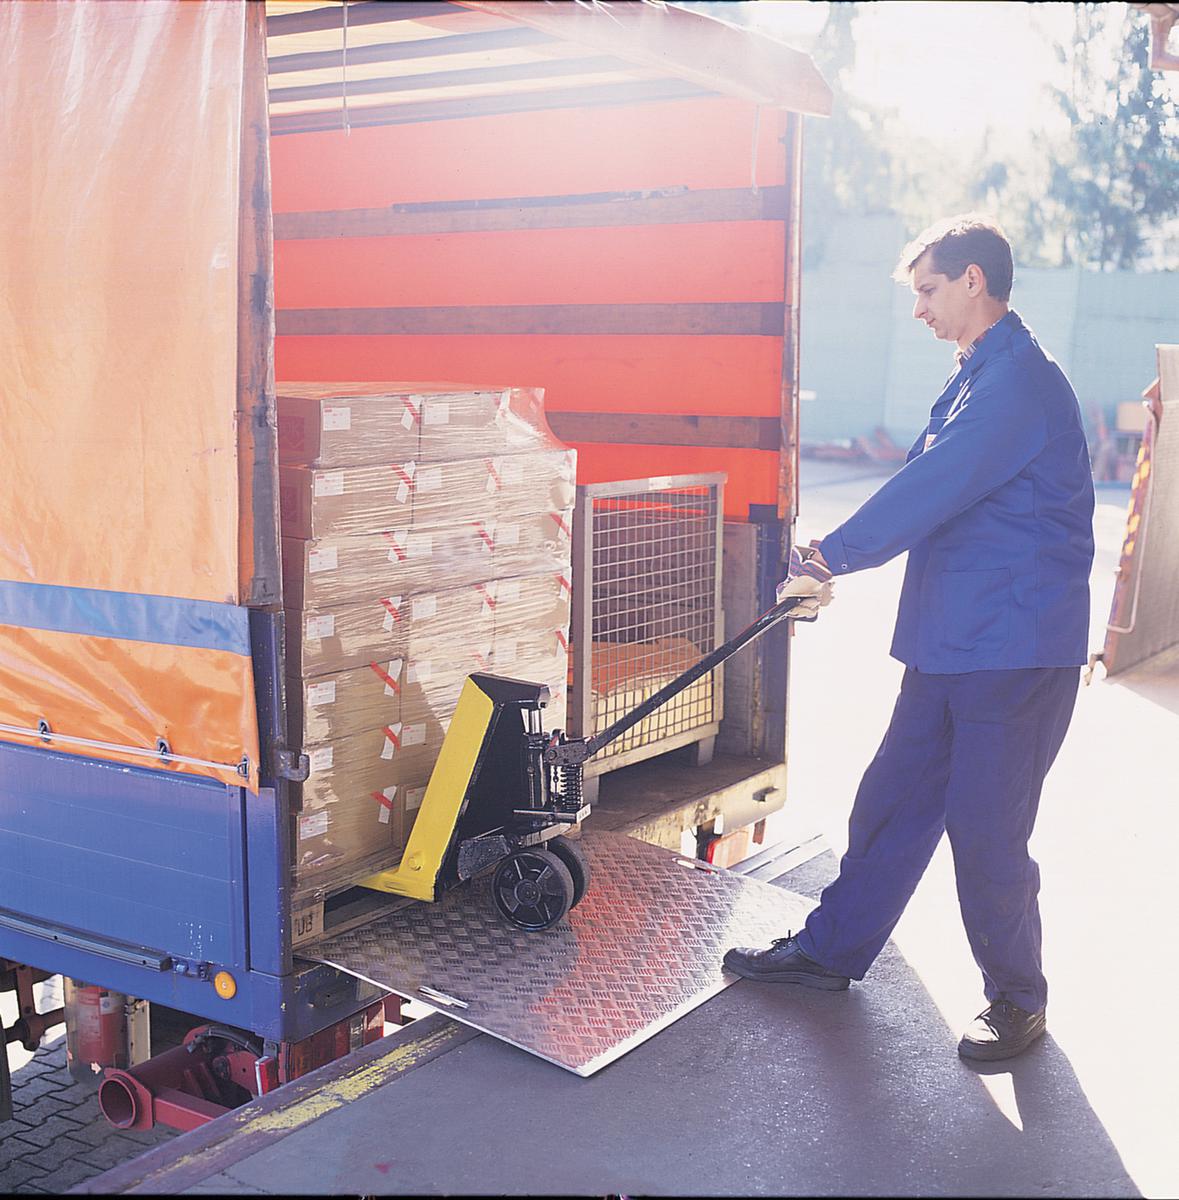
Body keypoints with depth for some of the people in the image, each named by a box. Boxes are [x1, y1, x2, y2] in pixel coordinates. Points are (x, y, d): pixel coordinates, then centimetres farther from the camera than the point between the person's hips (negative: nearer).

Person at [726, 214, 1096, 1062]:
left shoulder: (1018, 380, -17)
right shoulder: (984, 377, 16)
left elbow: (926, 492, -21)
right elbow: (935, 496, 20)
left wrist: (830, 559, -12)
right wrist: (836, 556, 13)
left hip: (1017, 652, -10)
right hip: (952, 644, 10)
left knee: (986, 831, -1)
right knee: (892, 799, 15)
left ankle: (1017, 1001, 18)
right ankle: (832, 950, 28)